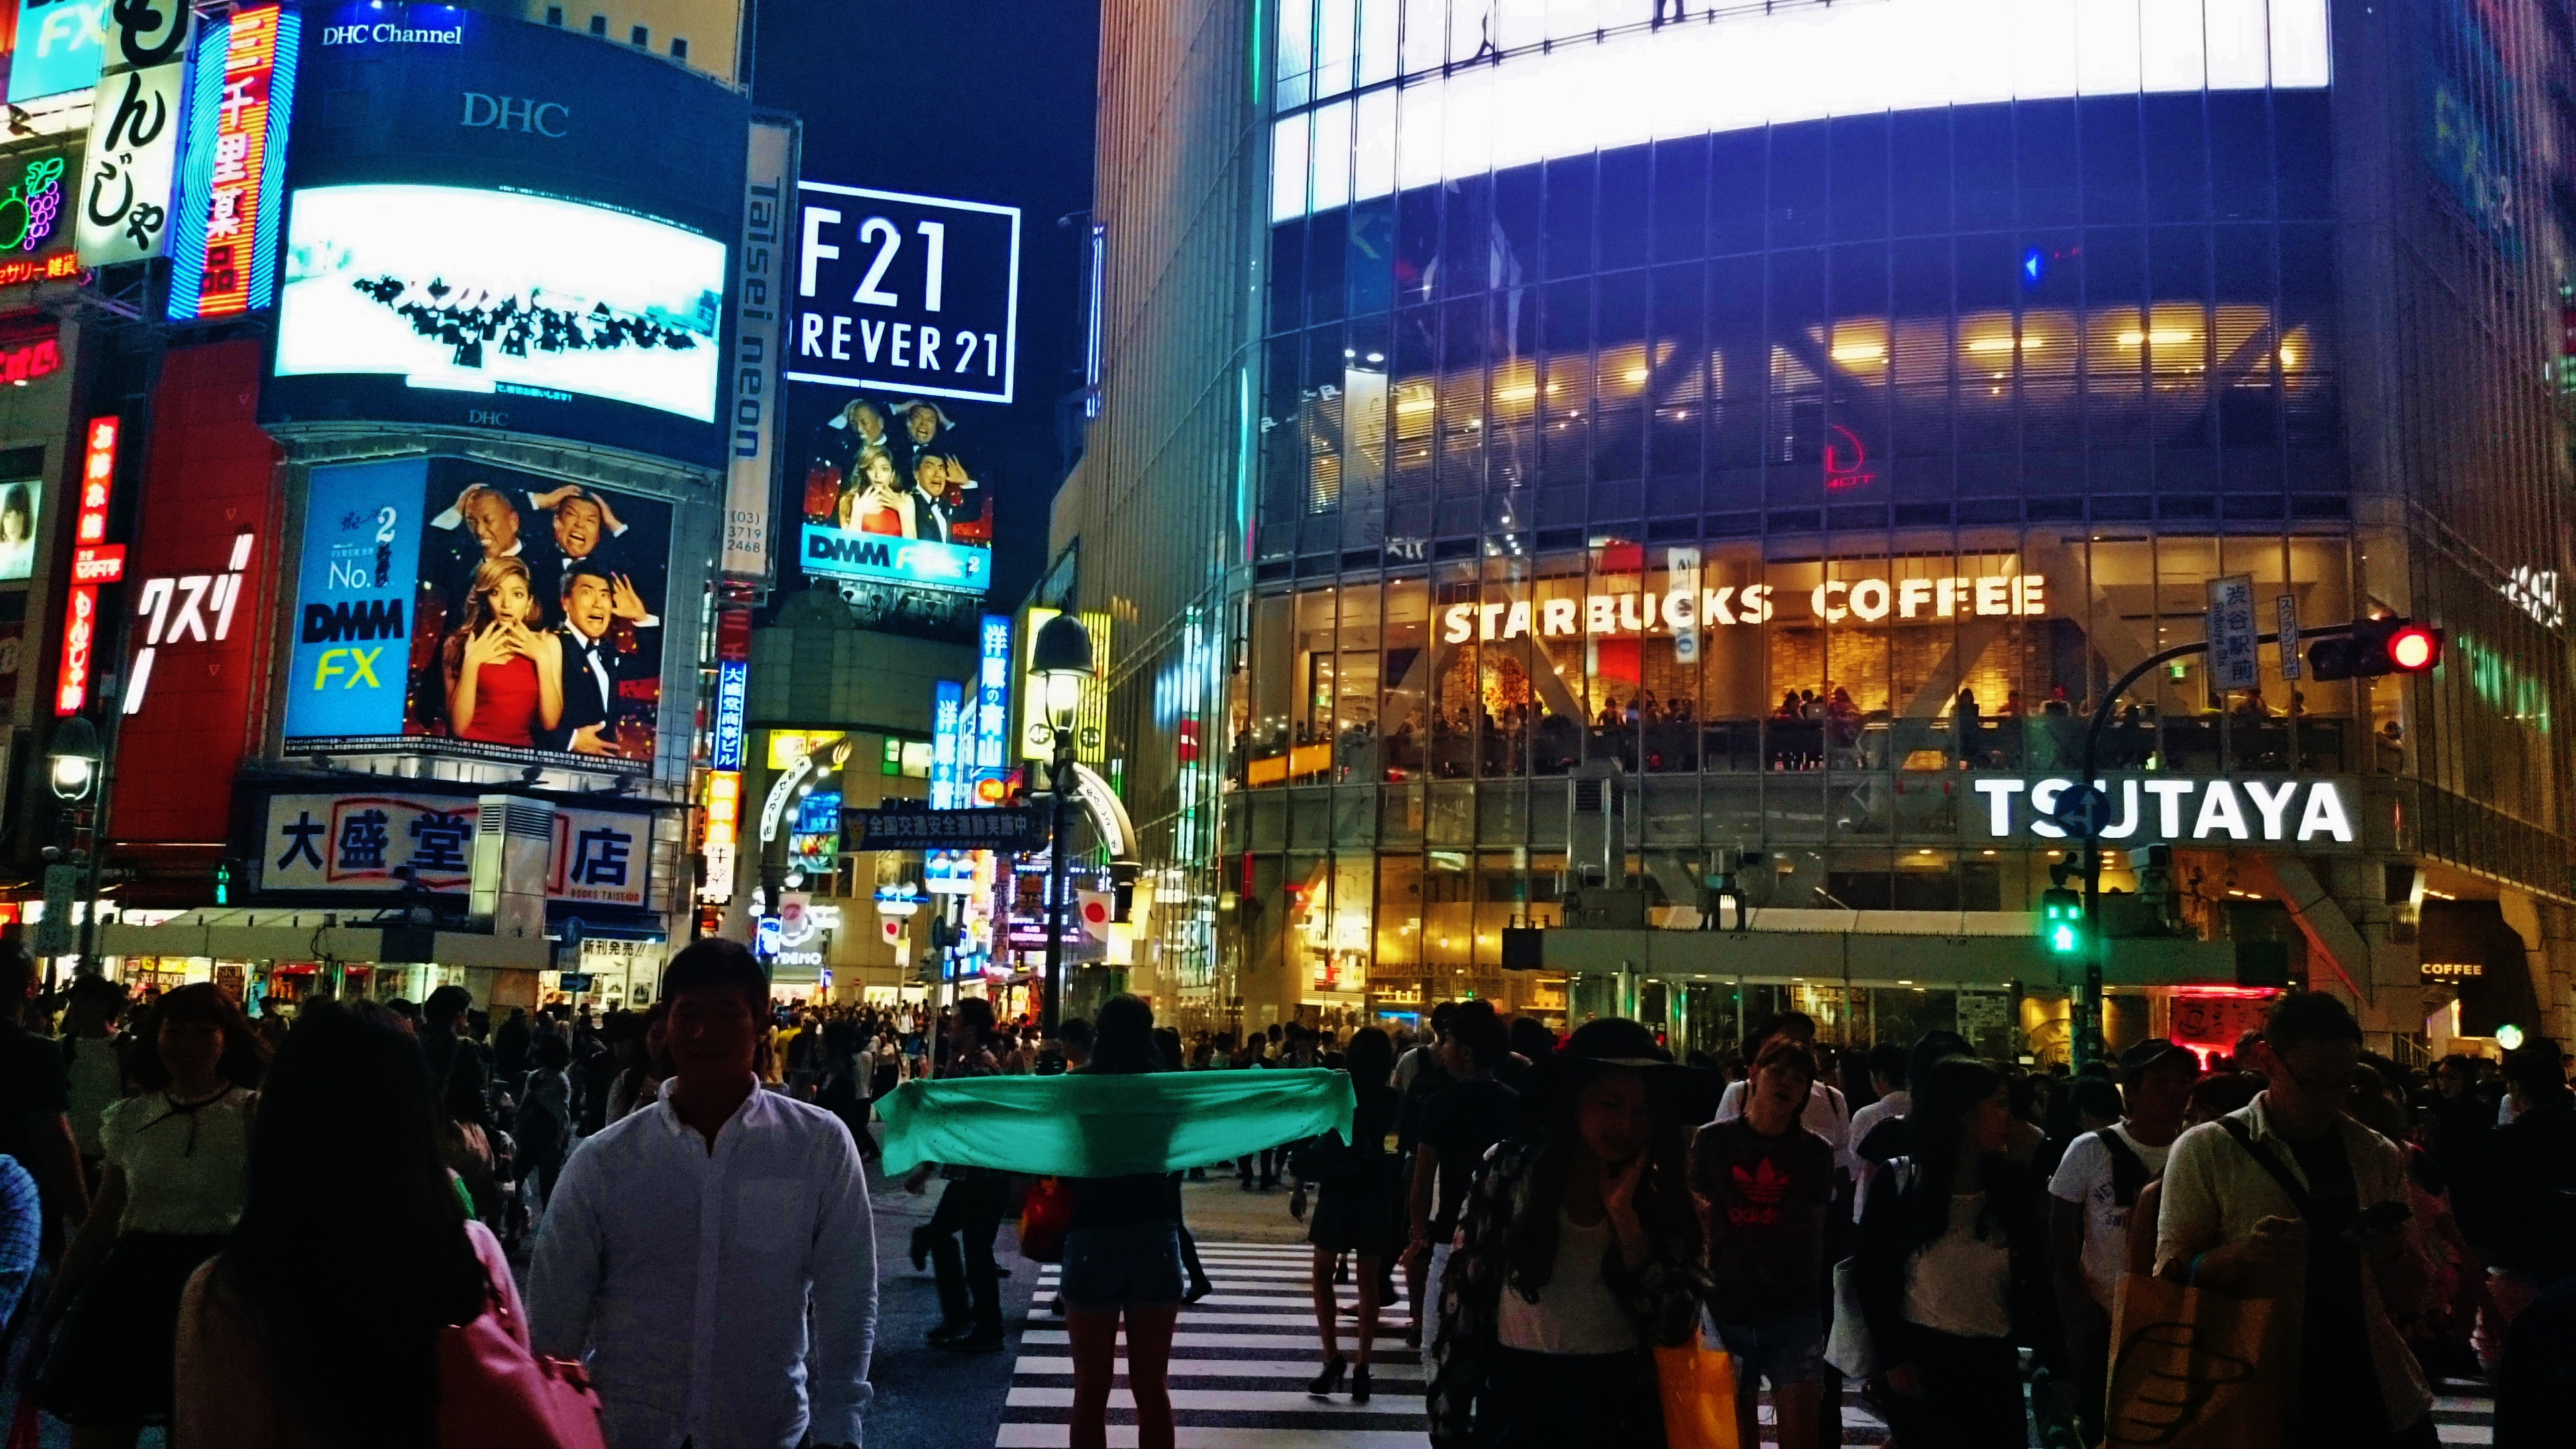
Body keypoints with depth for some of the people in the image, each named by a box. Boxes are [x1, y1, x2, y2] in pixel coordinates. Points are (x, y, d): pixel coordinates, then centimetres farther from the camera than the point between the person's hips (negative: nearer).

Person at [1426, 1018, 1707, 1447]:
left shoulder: (1661, 1193, -3)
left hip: (1620, 1406, 1)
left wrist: (1624, 1216, -16)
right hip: (1515, 1403, -1)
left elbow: (1677, 1326, -10)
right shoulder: (1511, 1172, -6)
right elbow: (1463, 1294, -3)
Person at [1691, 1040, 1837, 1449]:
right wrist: (1697, 1296, 1)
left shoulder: (1815, 1152, 2)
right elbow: (1700, 1224, 4)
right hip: (1726, 1311, 0)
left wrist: (1814, 1292, 9)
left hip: (1794, 1315, 0)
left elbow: (1815, 1231, 9)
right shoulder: (1713, 1140, -1)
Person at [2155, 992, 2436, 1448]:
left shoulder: (2379, 1155, 6)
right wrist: (2240, 1254, -26)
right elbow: (2170, 1282, -7)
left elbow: (2414, 1301, 11)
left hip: (2384, 1405, 3)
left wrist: (2391, 1254, -11)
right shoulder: (2204, 1150, -5)